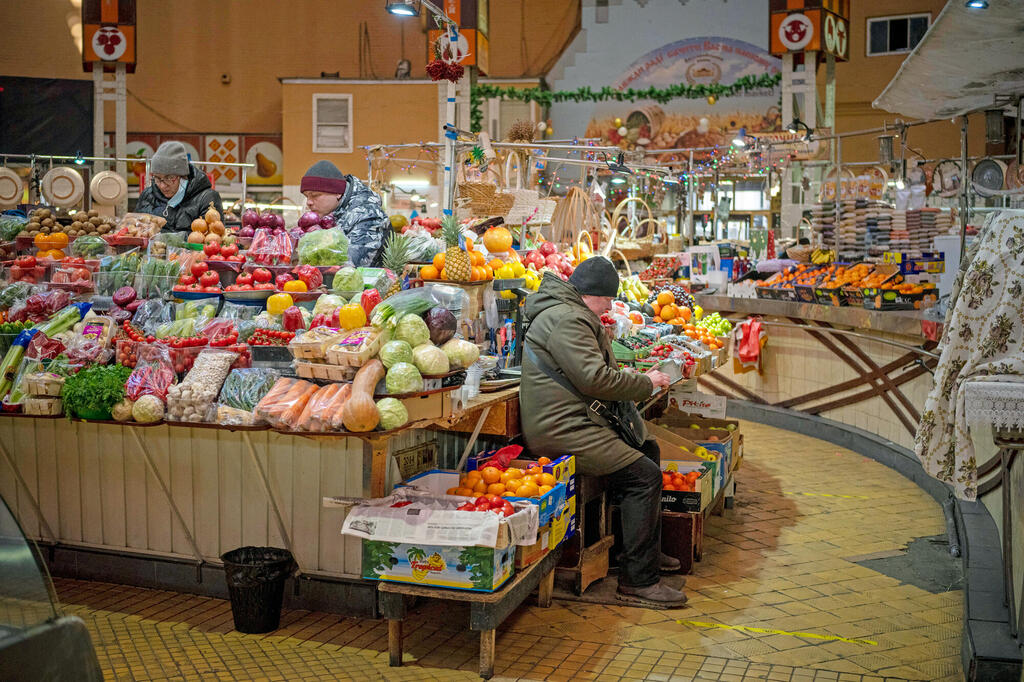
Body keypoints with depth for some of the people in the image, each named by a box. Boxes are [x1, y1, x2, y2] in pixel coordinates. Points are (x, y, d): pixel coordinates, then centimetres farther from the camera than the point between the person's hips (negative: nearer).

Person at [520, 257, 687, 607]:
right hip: (559, 430, -12)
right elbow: (595, 379, -22)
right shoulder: (566, 319, -16)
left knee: (647, 449, 21)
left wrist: (639, 379, 14)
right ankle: (637, 580, -10)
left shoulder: (568, 313, 20)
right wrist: (646, 384, -9)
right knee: (644, 475, -16)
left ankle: (650, 552, 28)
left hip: (575, 420, 12)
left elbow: (596, 371, 29)